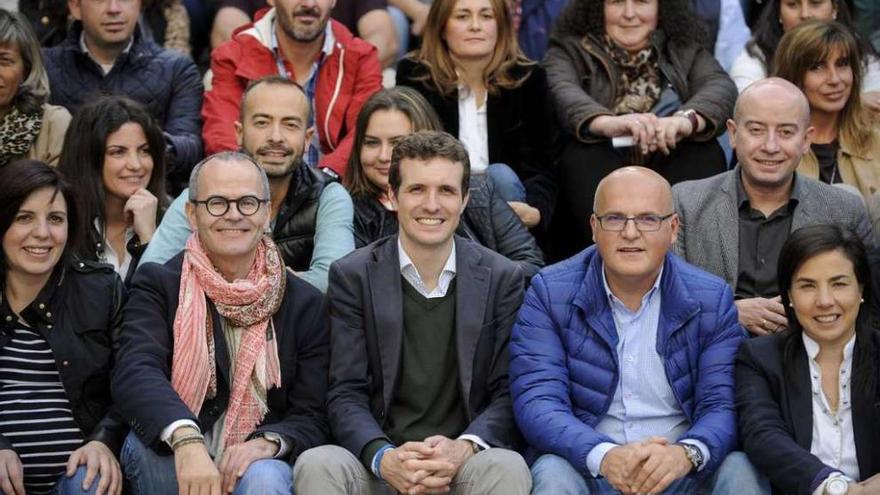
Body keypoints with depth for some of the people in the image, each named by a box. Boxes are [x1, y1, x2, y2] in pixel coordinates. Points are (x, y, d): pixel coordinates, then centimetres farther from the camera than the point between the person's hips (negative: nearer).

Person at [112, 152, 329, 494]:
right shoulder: (158, 286, 3)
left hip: (257, 467, -1)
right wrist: (186, 440, -36)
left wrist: (269, 442, -21)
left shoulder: (304, 303, 8)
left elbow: (312, 418, 4)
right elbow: (135, 372, -16)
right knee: (149, 442, -31)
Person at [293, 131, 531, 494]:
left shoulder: (502, 279, 6)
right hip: (379, 463, 0)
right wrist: (383, 458, -22)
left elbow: (508, 394, 3)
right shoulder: (352, 277, 4)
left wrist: (465, 448, -19)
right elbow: (346, 394, -2)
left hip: (465, 464, 0)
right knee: (316, 466, -31)